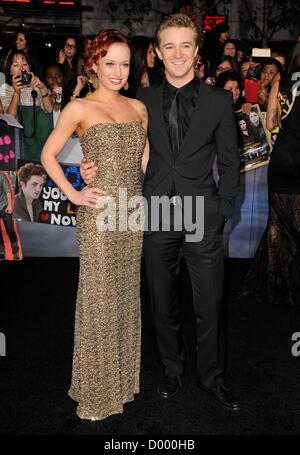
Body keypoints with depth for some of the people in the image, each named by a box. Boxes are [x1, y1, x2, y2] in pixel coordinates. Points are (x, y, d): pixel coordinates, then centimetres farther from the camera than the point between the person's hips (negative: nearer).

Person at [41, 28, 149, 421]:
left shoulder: (138, 107, 12)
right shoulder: (79, 108, -2)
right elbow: (48, 155, 0)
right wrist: (73, 194, -7)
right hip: (99, 213, -5)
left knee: (127, 293, 13)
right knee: (99, 296, 2)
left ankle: (124, 376, 31)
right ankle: (96, 388, 21)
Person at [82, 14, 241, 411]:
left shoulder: (219, 100, 4)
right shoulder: (144, 100, 7)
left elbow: (230, 162, 6)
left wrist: (222, 210, -2)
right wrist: (97, 168, -8)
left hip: (202, 216, -1)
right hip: (156, 216, 2)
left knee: (210, 306, 5)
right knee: (164, 304, 14)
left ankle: (212, 376, 29)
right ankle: (173, 370, 36)